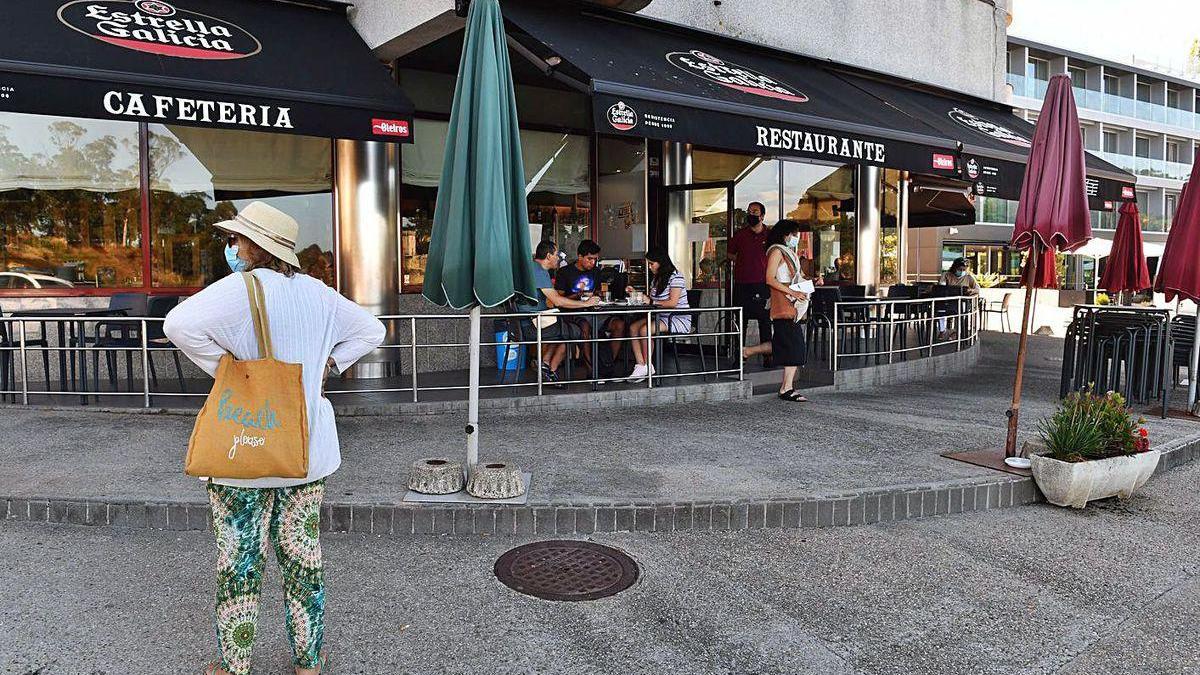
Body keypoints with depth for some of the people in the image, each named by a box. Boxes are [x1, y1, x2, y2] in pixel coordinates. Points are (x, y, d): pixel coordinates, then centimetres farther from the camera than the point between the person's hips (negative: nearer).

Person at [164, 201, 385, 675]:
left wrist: (225, 368, -14)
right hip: (307, 448, 5)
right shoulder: (316, 292, 5)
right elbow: (370, 330, 15)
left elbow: (180, 324, -27)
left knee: (239, 558, 9)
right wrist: (327, 366, 8)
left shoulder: (241, 288, -13)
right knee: (303, 552, 13)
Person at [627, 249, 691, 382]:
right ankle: (641, 366, -21)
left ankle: (647, 367, -13)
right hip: (661, 317, 9)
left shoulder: (675, 277, -12)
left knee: (644, 330, -27)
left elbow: (673, 303, -21)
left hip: (679, 319, -9)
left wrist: (651, 302, -17)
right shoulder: (656, 278, 16)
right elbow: (651, 298, 23)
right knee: (633, 328, -13)